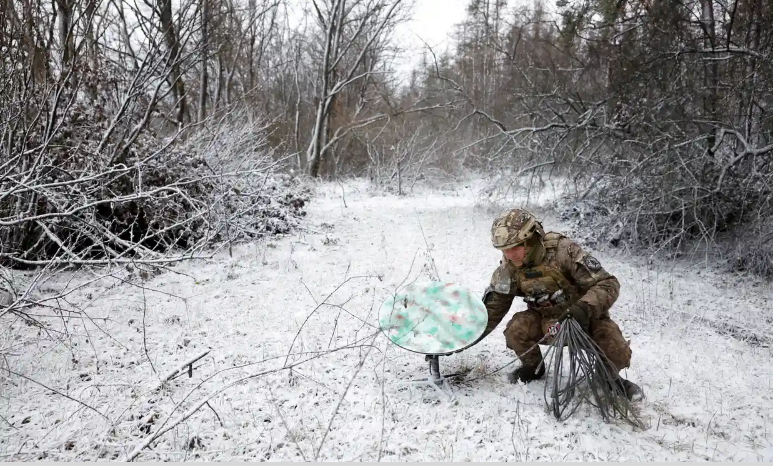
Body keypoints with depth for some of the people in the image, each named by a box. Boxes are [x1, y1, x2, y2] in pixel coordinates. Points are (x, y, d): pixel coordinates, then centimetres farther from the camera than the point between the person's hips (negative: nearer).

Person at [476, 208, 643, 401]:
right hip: (546, 320, 3)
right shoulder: (508, 269, -15)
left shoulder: (563, 251, -30)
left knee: (618, 354, -25)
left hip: (585, 316, -3)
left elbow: (608, 284, -29)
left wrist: (584, 308, -46)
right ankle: (533, 368, 8)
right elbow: (493, 307, -2)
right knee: (515, 331, -25)